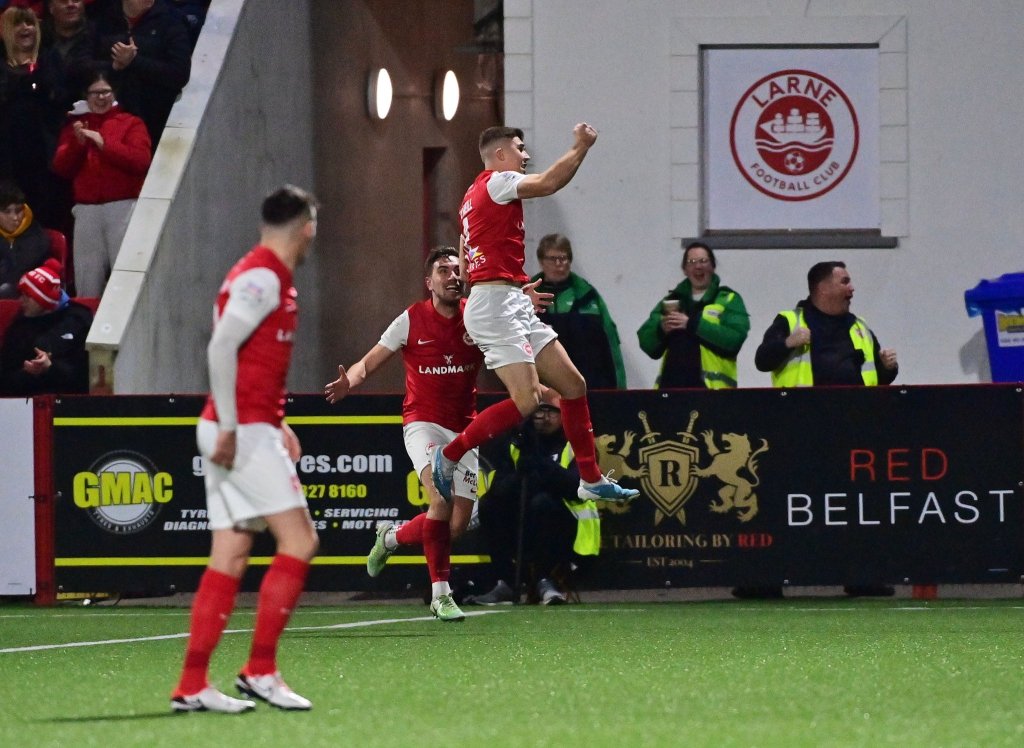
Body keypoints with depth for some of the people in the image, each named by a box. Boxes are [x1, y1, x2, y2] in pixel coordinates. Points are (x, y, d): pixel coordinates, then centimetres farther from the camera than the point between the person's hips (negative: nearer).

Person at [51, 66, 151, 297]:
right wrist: (77, 143, -9)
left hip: (123, 207, -4)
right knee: (87, 275, 2)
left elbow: (141, 161, -10)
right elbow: (61, 167, 9)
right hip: (86, 209, 4)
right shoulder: (75, 125, 17)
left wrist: (102, 142, -13)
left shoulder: (131, 123, 4)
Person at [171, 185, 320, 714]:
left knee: (229, 560, 6)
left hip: (244, 431, 10)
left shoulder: (264, 277, 18)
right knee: (298, 540, -10)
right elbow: (221, 347, -20)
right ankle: (260, 670, -9)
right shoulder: (263, 278, -12)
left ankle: (192, 686, 4)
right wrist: (229, 427, -21)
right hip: (244, 431, -10)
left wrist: (276, 423, 20)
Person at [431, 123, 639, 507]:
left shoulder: (474, 196, 23)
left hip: (515, 307, 11)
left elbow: (464, 264, 25)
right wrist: (581, 146, -6)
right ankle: (449, 454, -7)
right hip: (496, 305, -11)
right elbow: (550, 182, -19)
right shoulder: (495, 182, -6)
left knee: (574, 385, 9)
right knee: (527, 400, -19)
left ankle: (591, 480, 14)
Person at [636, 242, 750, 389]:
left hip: (712, 388, -4)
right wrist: (661, 329, -8)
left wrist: (692, 324, -13)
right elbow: (645, 341, 15)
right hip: (671, 384, 4)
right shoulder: (671, 301, 21)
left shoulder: (729, 300, 8)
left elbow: (735, 338, -9)